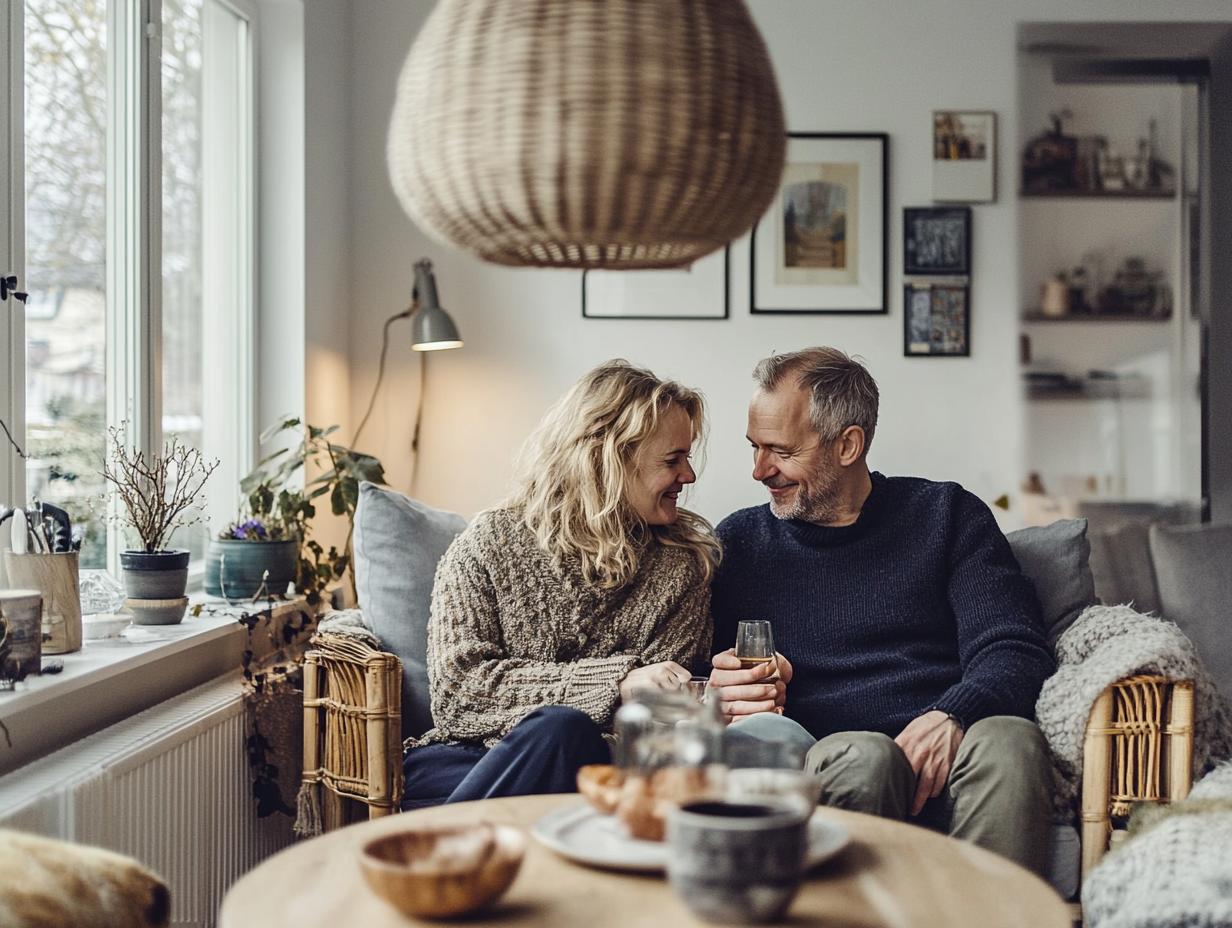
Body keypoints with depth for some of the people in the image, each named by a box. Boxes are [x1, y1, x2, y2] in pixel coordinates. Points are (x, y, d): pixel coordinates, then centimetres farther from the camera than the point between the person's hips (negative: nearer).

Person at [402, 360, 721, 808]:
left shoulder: (682, 567, 9)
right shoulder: (490, 543, 3)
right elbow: (456, 685, -7)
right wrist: (613, 681, -15)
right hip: (461, 759, -1)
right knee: (562, 727, -36)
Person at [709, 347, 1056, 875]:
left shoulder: (947, 515, 16)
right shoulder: (740, 541, 21)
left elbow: (1014, 652, 5)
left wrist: (951, 716, -16)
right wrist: (723, 697, -8)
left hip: (940, 762, 1)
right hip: (822, 765, 0)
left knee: (1008, 741, -33)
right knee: (865, 758, -35)